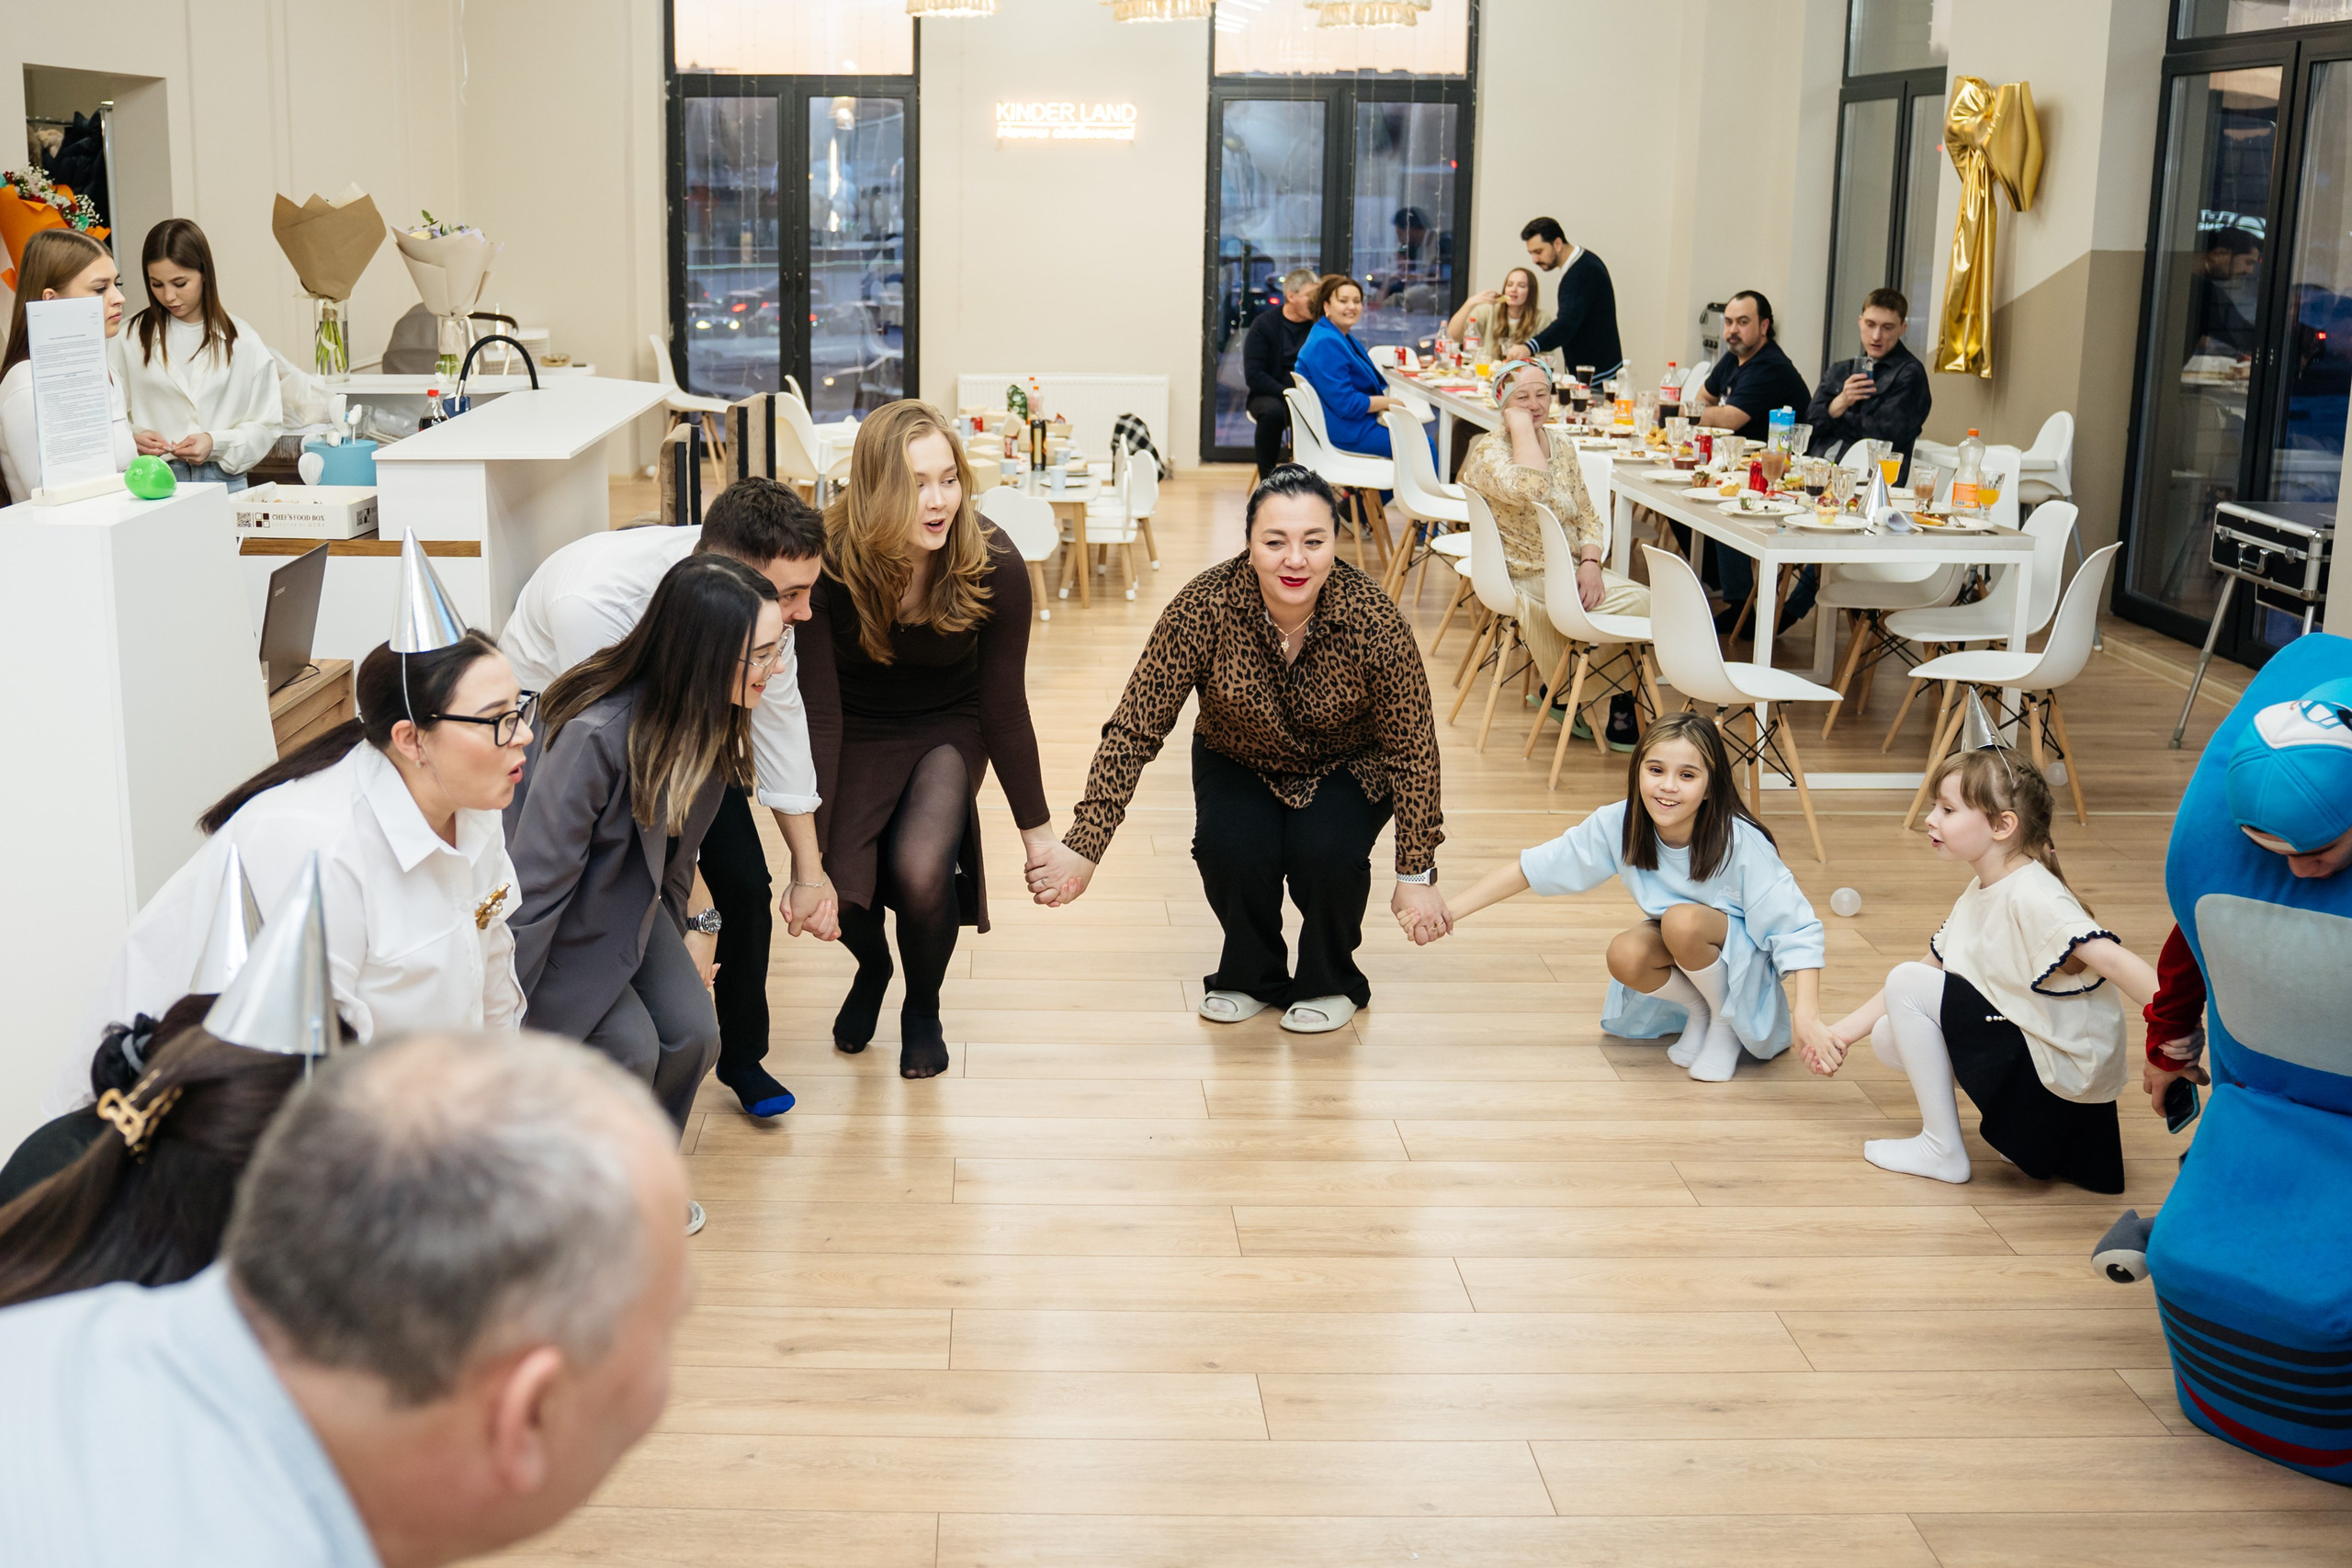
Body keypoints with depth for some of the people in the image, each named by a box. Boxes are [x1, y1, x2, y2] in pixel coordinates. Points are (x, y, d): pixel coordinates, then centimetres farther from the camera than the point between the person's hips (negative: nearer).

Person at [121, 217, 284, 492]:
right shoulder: (133, 337, 8)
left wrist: (216, 444, -9)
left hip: (222, 478, 0)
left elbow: (266, 425, 6)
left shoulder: (242, 341, 6)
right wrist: (133, 438, -10)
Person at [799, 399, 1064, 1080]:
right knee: (840, 888, -19)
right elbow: (817, 712, -24)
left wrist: (1037, 830, -4)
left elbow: (1004, 707, -11)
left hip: (948, 731, 0)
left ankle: (923, 1010, 9)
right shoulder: (825, 563, -27)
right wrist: (808, 854, -26)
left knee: (920, 870, -26)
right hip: (856, 735, 0)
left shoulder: (994, 568, -24)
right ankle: (872, 968, 23)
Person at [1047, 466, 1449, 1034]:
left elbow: (1413, 748, -18)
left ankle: (1331, 982, 3)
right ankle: (1251, 978, 5)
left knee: (1325, 854, -29)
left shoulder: (1373, 619, -29)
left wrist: (1417, 873, -15)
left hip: (1347, 768, -1)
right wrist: (1083, 850, -31)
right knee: (1230, 848, -27)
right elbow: (1135, 729, -25)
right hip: (1240, 763, 1)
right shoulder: (1205, 606, -29)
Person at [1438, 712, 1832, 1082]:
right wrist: (1448, 911, -23)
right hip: (1680, 948, 4)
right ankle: (1697, 1010, 3)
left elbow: (1797, 932, -30)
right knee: (1625, 955, -28)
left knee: (1683, 920, -34)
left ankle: (1726, 1022, -7)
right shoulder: (1619, 825, -21)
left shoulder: (1742, 844, -31)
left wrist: (1807, 1016, -43)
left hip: (1744, 958, -4)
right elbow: (1532, 868, -16)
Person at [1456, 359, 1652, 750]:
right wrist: (1521, 425, -21)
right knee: (1638, 604, -19)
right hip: (1527, 581, -7)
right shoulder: (1489, 451, -11)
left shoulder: (1562, 446, 12)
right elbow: (1530, 491, -32)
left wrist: (1591, 563, -7)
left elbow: (1587, 516, 13)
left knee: (1645, 601, -14)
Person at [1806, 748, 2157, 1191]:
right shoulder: (1977, 896, 8)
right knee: (1888, 1037, 7)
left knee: (1908, 985, -13)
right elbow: (1930, 968, 15)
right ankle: (2018, 1128, 12)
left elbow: (2110, 959, -32)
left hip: (2065, 1072, -9)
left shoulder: (2032, 897, -21)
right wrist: (1844, 1032, 11)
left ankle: (1942, 1151, -2)